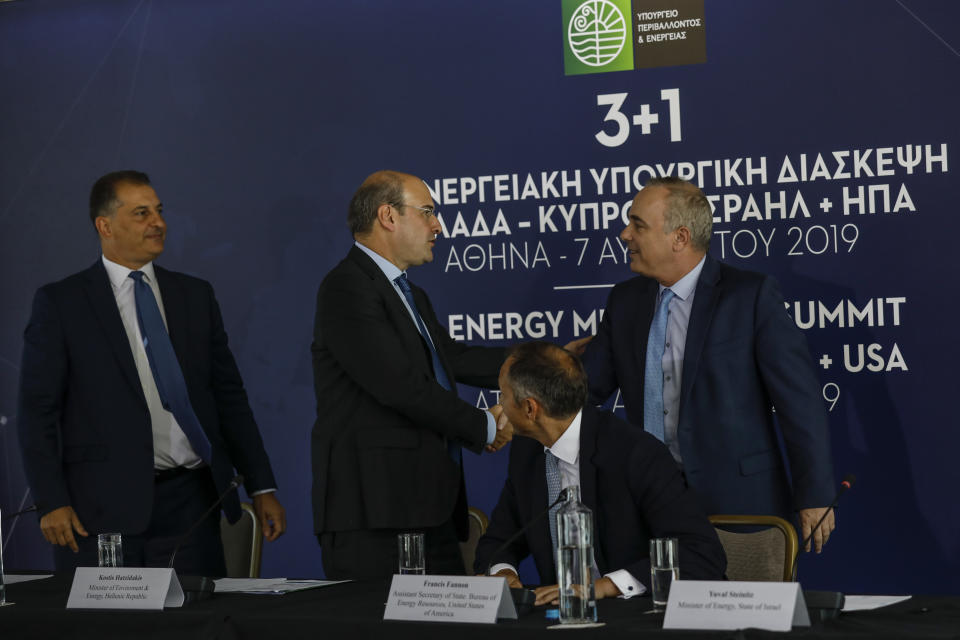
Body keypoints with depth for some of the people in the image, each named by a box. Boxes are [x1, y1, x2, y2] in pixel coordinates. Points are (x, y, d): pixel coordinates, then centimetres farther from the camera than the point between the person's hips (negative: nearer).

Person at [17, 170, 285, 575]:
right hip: (103, 509, -3)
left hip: (188, 504, 3)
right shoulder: (60, 303, 2)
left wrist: (262, 488, 9)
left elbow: (229, 396, 14)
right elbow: (38, 409, -1)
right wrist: (52, 502, -11)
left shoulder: (196, 296, 13)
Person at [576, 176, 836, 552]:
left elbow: (799, 400, -9)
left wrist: (815, 496, -11)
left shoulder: (752, 295, -8)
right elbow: (584, 385, 11)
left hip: (737, 502, -5)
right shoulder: (625, 301, 10)